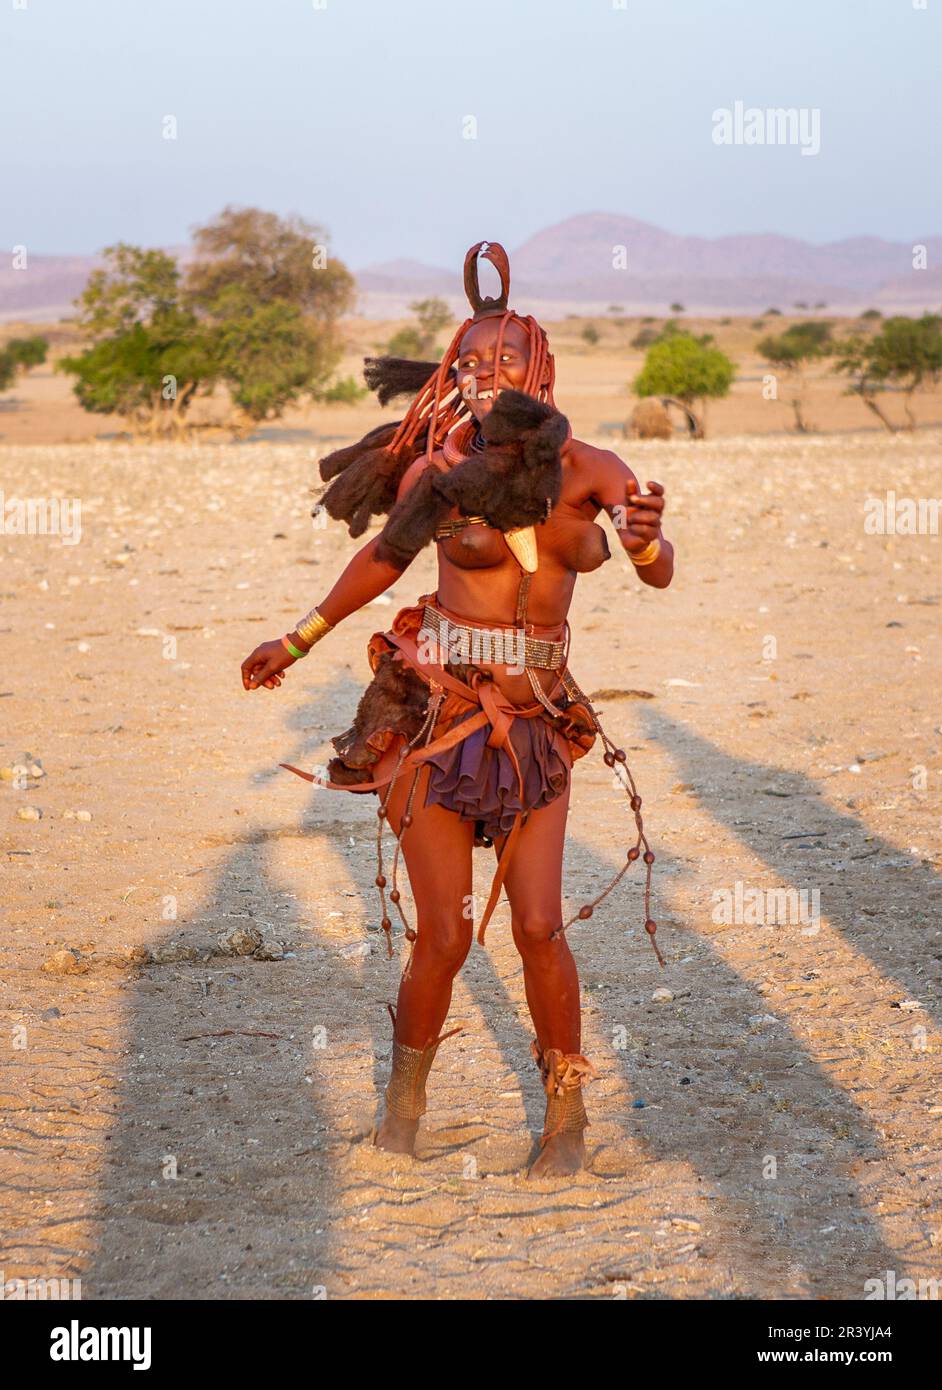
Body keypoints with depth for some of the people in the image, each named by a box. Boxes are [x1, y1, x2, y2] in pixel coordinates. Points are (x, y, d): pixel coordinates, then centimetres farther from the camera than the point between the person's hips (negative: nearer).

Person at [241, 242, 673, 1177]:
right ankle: (407, 1090, 26)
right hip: (435, 715, -2)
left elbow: (659, 574, -8)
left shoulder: (591, 468, -1)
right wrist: (298, 642, 19)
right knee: (444, 937, -2)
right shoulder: (434, 472, -6)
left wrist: (645, 534, -32)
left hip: (535, 723, 2)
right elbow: (384, 556, 11)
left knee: (540, 927, -6)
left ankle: (566, 1112, 14)